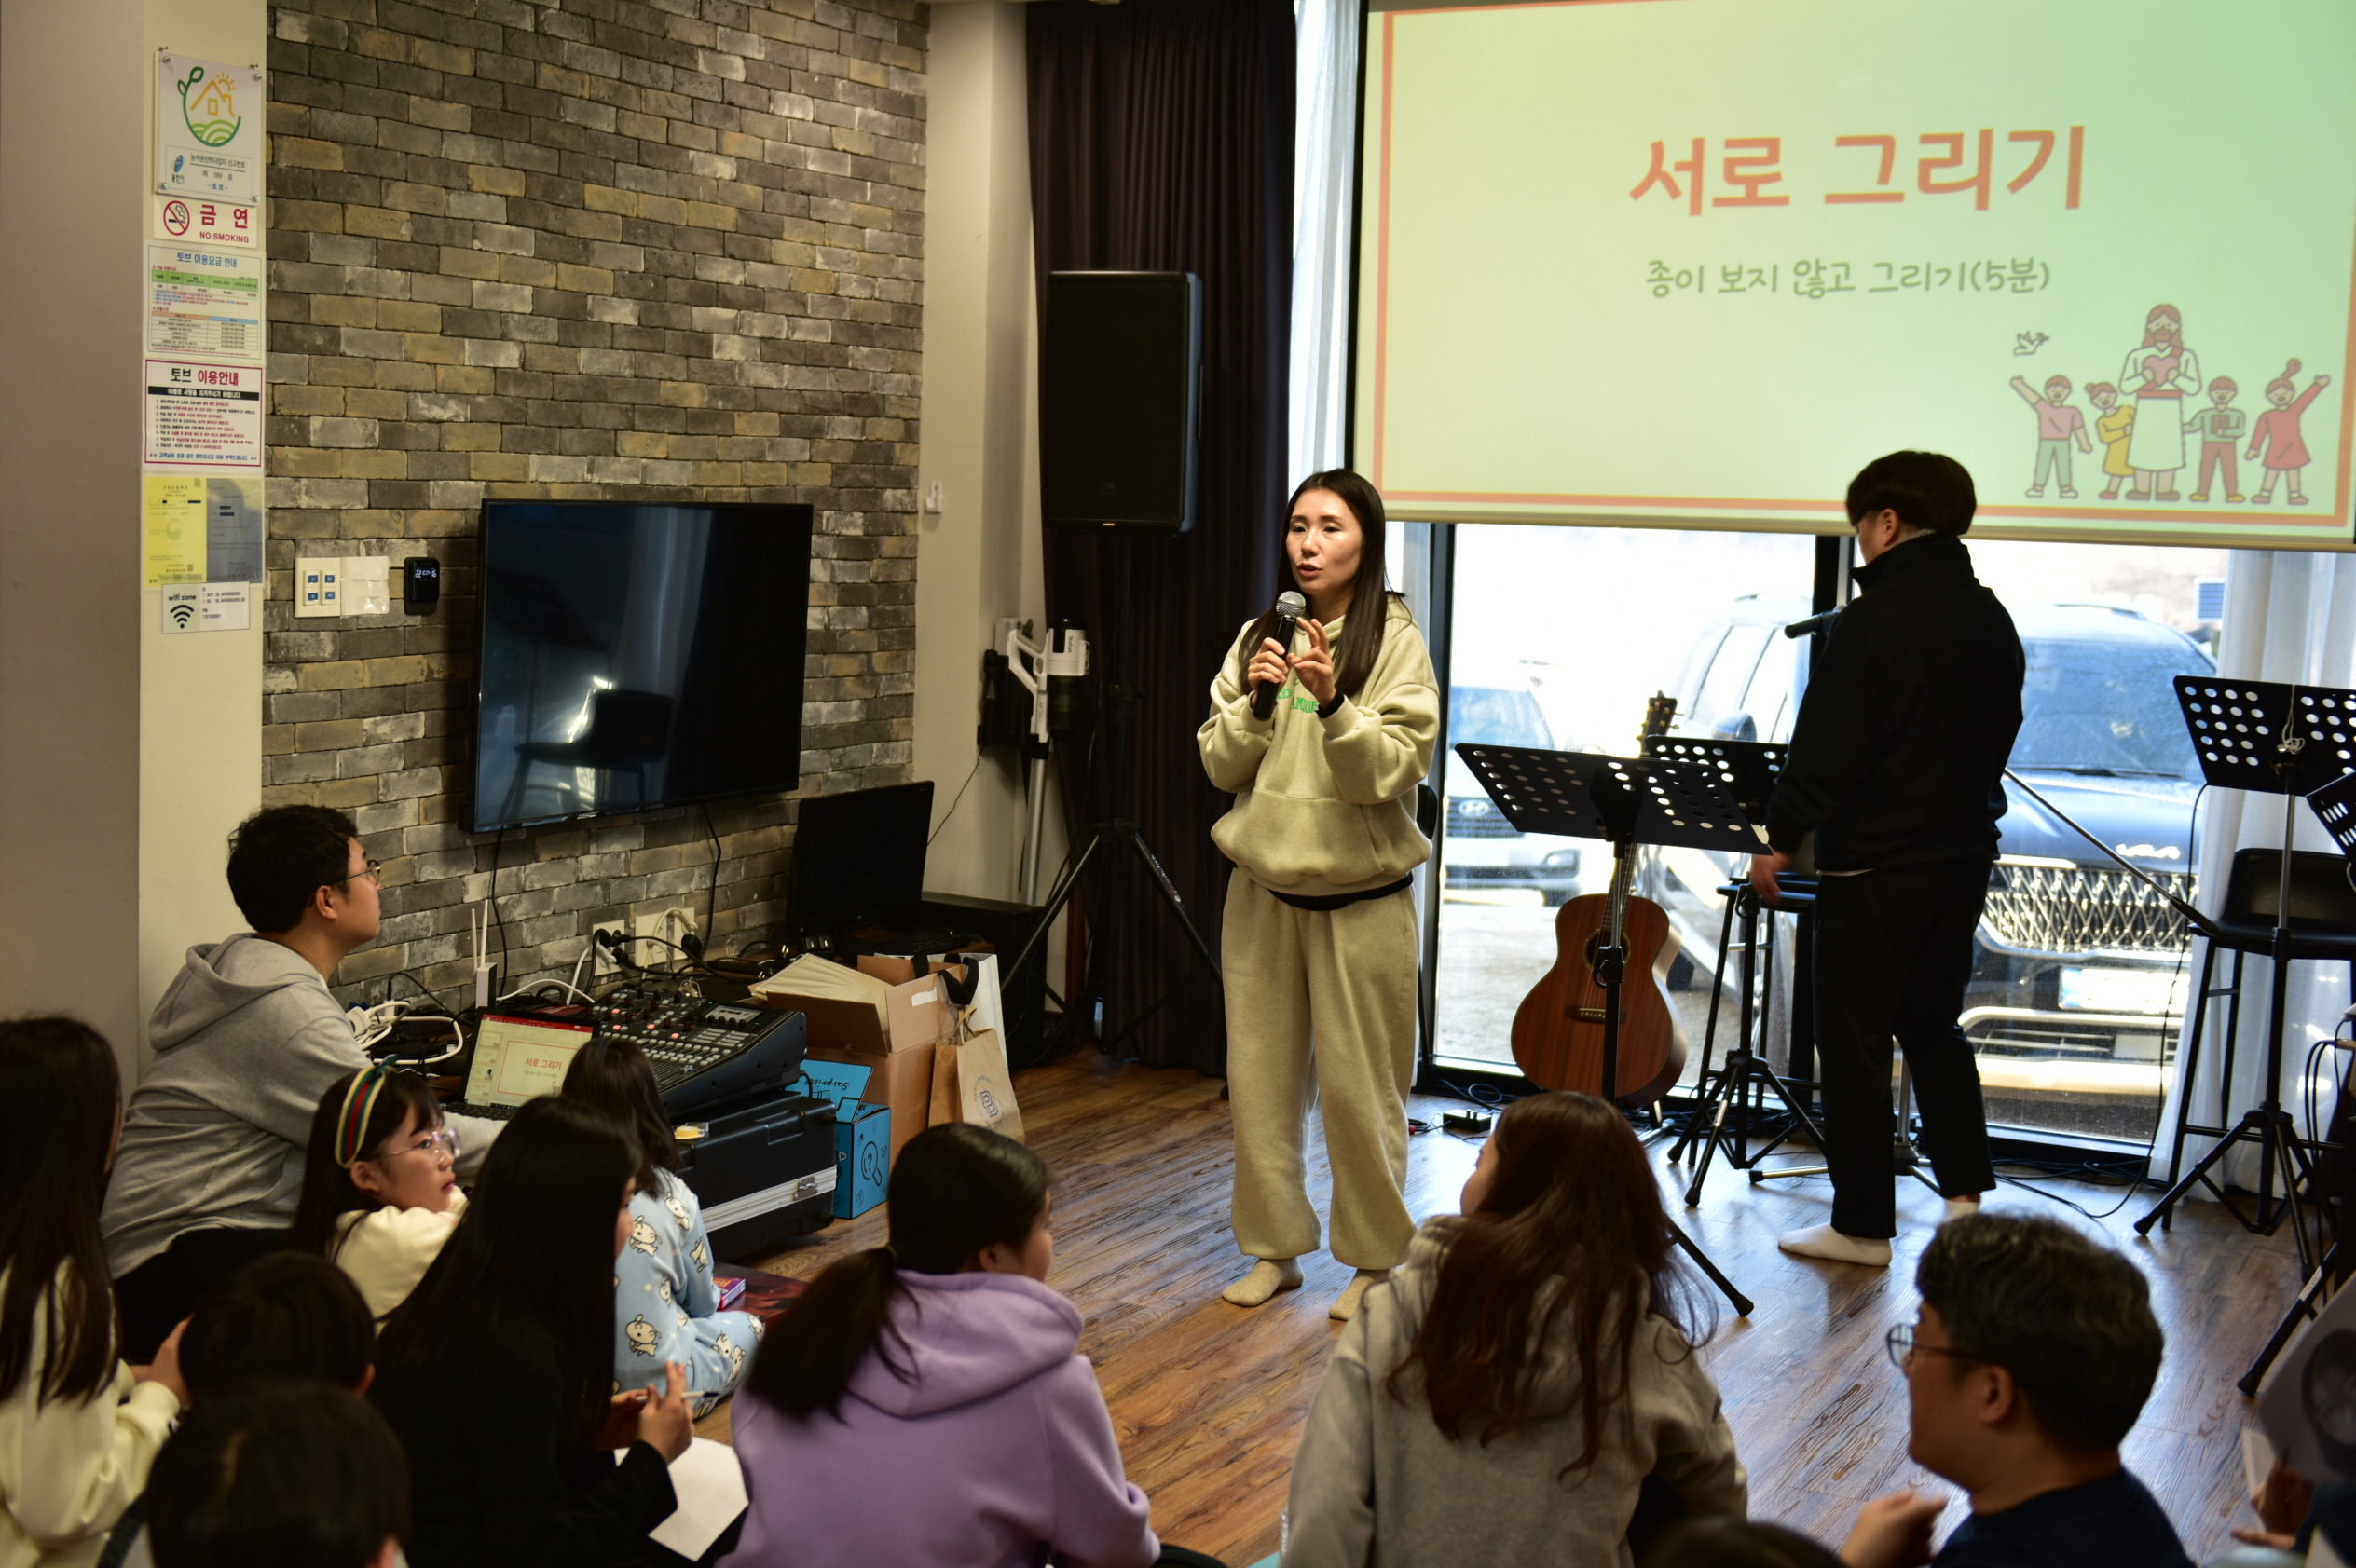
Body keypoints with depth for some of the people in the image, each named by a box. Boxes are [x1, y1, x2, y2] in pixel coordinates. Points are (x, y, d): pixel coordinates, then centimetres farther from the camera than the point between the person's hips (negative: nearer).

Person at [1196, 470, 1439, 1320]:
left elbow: (1394, 771, -15)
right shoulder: (1259, 637, 6)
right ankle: (1276, 1246, 24)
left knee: (1359, 1090, 2)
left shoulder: (1395, 643, -7)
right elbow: (1219, 766, 5)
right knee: (1259, 1080, 10)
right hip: (1263, 889, 4)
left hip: (1360, 896, -4)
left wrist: (1331, 703, -28)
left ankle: (1375, 1258, 18)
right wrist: (1253, 701, -12)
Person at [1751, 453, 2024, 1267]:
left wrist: (1780, 838, -7)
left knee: (1854, 1046, 3)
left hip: (1876, 864, -8)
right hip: (1965, 855, 8)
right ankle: (1966, 1190, 17)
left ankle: (1862, 1224, 9)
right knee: (1934, 1025, 21)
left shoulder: (1874, 621, -17)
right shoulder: (1992, 621, 7)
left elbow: (1827, 749, -18)